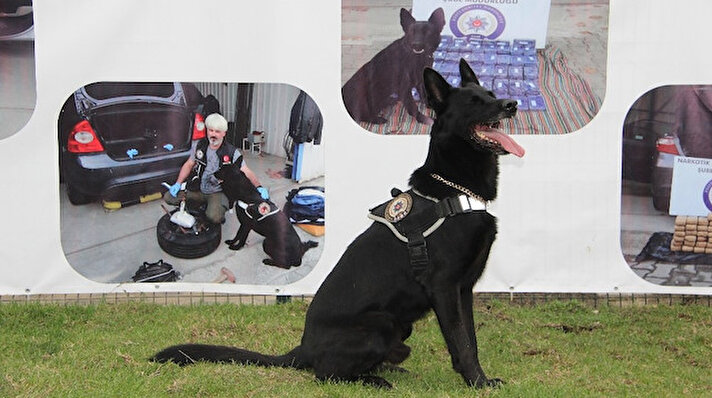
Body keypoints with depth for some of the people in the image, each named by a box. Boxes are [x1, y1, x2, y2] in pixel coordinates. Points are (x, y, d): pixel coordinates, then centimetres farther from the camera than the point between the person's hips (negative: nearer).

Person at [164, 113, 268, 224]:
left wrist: (259, 187, -33)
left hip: (218, 193, -4)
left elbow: (246, 172, -16)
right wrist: (178, 183, 2)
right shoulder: (199, 145, 0)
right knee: (168, 197, -11)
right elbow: (189, 165, 12)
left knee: (214, 217, -34)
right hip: (198, 190, 4)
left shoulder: (232, 152, -11)